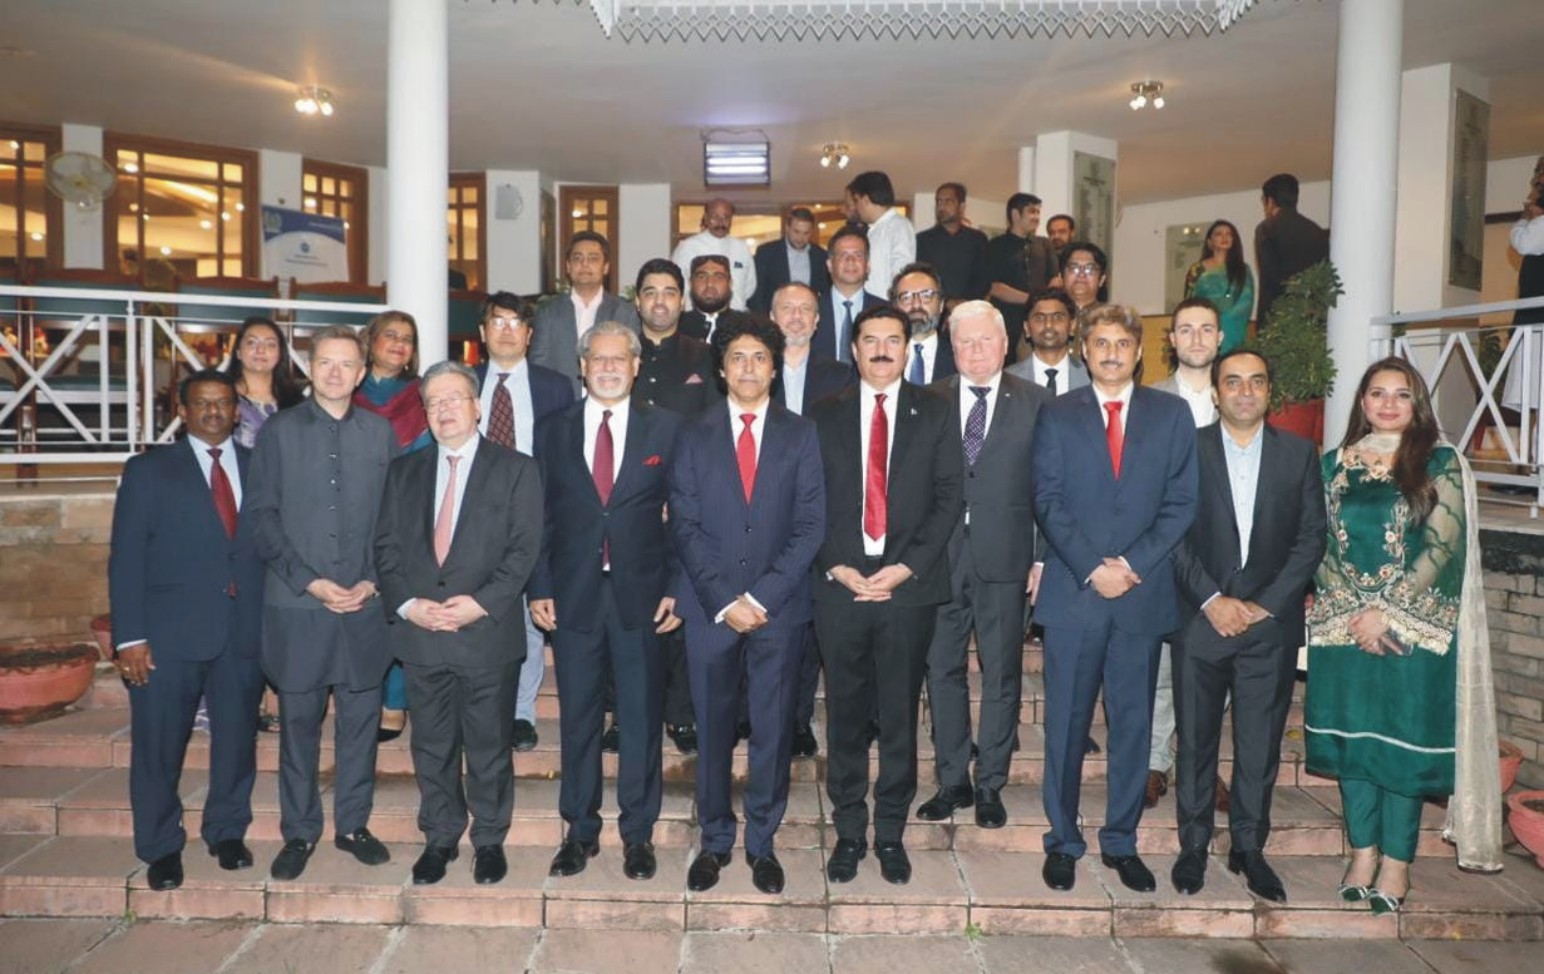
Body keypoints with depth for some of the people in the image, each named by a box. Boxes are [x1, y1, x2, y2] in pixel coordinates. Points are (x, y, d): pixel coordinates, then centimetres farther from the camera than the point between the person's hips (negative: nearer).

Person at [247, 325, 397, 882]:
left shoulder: (380, 433, 7)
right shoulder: (278, 432, 2)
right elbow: (262, 516, -2)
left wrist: (373, 580, -6)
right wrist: (309, 581, -10)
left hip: (366, 605, 1)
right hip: (296, 605, -1)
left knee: (361, 717, 9)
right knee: (299, 720, 7)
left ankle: (353, 824, 24)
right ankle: (299, 832, 22)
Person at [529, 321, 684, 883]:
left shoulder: (665, 428, 3)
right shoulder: (554, 431, 7)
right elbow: (540, 515, 6)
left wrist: (675, 587, -5)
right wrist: (540, 588, -1)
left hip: (640, 595, -1)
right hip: (574, 594, 1)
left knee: (641, 718, 7)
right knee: (578, 718, 10)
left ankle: (638, 832, 22)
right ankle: (580, 831, 25)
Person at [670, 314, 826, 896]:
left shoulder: (801, 435, 5)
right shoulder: (694, 436, 6)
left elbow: (810, 525, -2)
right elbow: (685, 526, 0)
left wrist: (762, 596, -10)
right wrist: (723, 601, -10)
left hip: (779, 608, 0)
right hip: (709, 608, 1)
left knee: (773, 731, 7)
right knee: (712, 730, 8)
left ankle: (762, 842, 23)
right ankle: (715, 840, 25)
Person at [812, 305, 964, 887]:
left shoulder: (934, 413, 8)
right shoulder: (825, 417, 10)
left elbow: (948, 496, 0)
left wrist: (906, 567, -10)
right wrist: (837, 567, -8)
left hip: (909, 585, 0)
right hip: (840, 584, 1)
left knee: (900, 714, 7)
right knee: (845, 714, 8)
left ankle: (891, 833, 21)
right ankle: (849, 832, 21)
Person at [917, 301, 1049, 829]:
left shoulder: (1036, 403, 2)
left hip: (1004, 558, -1)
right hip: (940, 557, 2)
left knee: (1001, 674, 7)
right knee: (942, 669, 9)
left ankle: (990, 785, 21)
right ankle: (952, 780, 23)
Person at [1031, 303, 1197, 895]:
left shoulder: (1171, 414, 9)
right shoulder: (1057, 415, 6)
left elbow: (1181, 503, 2)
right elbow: (1047, 502, -1)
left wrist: (1134, 564, -10)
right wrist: (1091, 569, -12)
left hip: (1143, 593, 1)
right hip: (1072, 593, -1)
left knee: (1133, 723, 9)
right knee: (1066, 723, 4)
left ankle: (1121, 841, 22)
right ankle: (1063, 841, 17)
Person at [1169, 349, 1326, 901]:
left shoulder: (1299, 454, 5)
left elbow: (1311, 538, 1)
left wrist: (1266, 605, -8)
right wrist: (1211, 599, -12)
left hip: (1271, 623, 1)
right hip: (1201, 621, -1)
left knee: (1260, 742, 7)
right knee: (1195, 738, 7)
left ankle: (1248, 847, 22)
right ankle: (1194, 845, 21)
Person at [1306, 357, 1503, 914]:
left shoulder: (1440, 464, 2)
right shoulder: (1334, 464, 8)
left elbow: (1442, 545, -7)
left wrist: (1388, 610, -14)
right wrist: (1356, 608, -9)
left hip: (1415, 628, -2)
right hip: (1342, 627, 3)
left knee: (1403, 740, 1)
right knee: (1351, 737, 7)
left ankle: (1396, 864, 12)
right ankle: (1363, 854, 20)